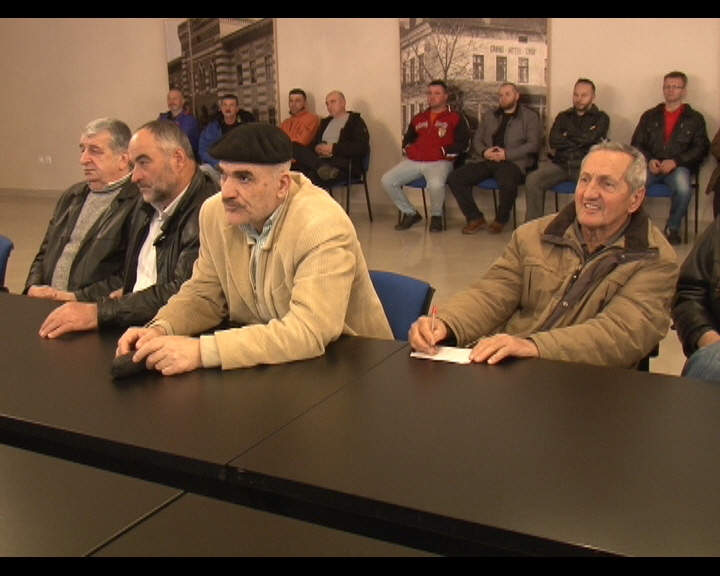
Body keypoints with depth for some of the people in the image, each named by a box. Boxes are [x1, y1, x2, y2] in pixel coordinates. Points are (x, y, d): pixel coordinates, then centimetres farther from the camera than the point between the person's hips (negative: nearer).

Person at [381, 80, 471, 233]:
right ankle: (410, 213, 5)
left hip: (440, 162, -5)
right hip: (414, 162, 6)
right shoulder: (419, 119, 24)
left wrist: (443, 151, -11)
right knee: (387, 180, -12)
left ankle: (436, 216, -7)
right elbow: (407, 138, 36)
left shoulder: (456, 119, 7)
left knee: (436, 184, -38)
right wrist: (407, 149, 14)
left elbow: (463, 144, -3)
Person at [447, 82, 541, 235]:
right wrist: (484, 152, -3)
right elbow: (477, 140, 21)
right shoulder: (489, 116, 27)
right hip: (486, 160, 5)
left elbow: (533, 144, 0)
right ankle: (475, 218, -8)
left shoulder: (530, 117, 12)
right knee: (455, 178, -18)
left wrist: (506, 154, -12)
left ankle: (501, 220, -11)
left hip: (512, 161, -4)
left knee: (508, 183, -39)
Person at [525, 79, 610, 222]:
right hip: (560, 163, 3)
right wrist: (581, 141, 0)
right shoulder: (563, 117, 24)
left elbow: (590, 138, -6)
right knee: (532, 179, -25)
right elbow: (553, 141, 6)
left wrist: (568, 135, 9)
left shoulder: (601, 118, 14)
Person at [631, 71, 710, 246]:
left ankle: (673, 228, -10)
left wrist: (675, 161, -12)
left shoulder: (695, 119, 14)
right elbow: (637, 143, 15)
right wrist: (649, 160, -7)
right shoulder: (650, 116, 22)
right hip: (651, 166, 2)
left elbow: (702, 148, 4)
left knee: (683, 189, -37)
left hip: (678, 167, -2)